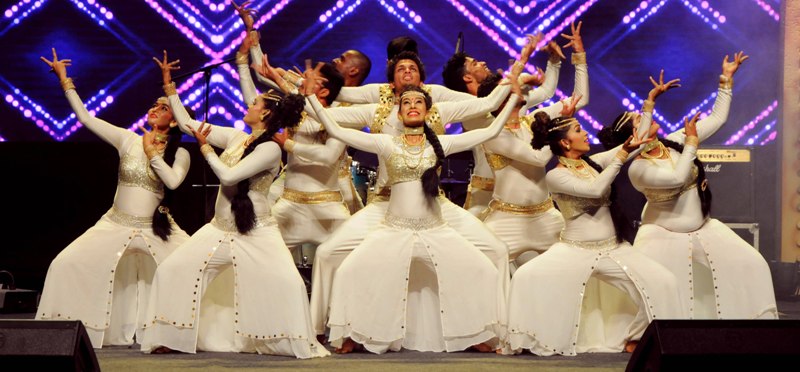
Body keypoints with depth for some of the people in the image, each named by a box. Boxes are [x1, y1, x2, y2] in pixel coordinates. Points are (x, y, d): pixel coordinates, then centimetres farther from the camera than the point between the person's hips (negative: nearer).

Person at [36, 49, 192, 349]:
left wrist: (152, 153, -11)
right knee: (66, 265, -10)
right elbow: (85, 118, -2)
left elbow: (173, 181, -22)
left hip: (157, 229, -1)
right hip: (116, 225, 1)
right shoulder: (128, 140, 1)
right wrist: (65, 80, -4)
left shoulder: (179, 154, -1)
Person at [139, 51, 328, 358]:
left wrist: (205, 147, -9)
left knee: (286, 284, -22)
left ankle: (299, 343, -8)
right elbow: (187, 124, 13)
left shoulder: (270, 149, -13)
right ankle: (172, 340, 4)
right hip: (219, 229, 7)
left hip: (255, 232, -7)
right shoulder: (235, 137, 8)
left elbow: (229, 175, -21)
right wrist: (169, 85, 12)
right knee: (171, 272, -3)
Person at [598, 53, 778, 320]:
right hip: (663, 234, -6)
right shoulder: (638, 169, -20)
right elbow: (677, 177, -34)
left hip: (703, 228, 6)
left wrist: (726, 79, -2)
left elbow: (717, 119, 2)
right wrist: (692, 141, -22)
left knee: (752, 266, -3)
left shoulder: (676, 142, -2)